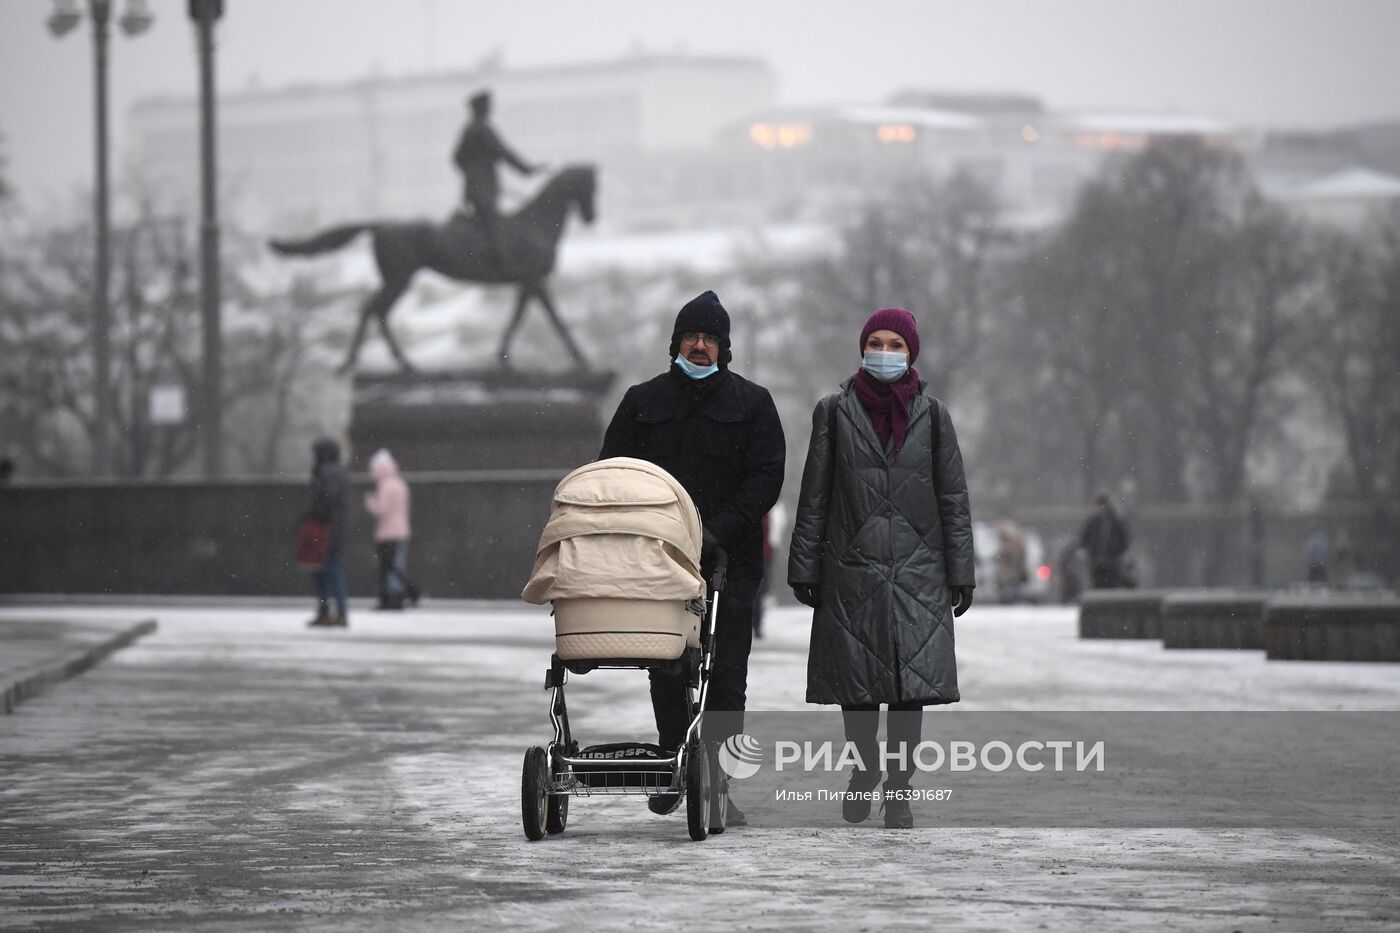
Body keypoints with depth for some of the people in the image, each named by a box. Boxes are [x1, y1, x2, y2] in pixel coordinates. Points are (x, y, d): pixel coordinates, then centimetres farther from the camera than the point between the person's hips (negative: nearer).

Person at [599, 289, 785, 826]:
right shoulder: (642, 403, 12)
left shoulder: (751, 403, 7)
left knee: (725, 676, -5)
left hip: (730, 561, -2)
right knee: (666, 672, 6)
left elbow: (765, 477, -1)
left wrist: (719, 529, -14)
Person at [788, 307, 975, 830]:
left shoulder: (931, 415, 6)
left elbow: (953, 498, 7)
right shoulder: (835, 413, 5)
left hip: (916, 570, 0)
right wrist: (804, 567, 3)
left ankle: (899, 788, 2)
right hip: (852, 569, 0)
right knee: (856, 676, 2)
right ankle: (864, 768, 24)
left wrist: (960, 572, 2)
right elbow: (814, 496, 6)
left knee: (913, 680, -5)